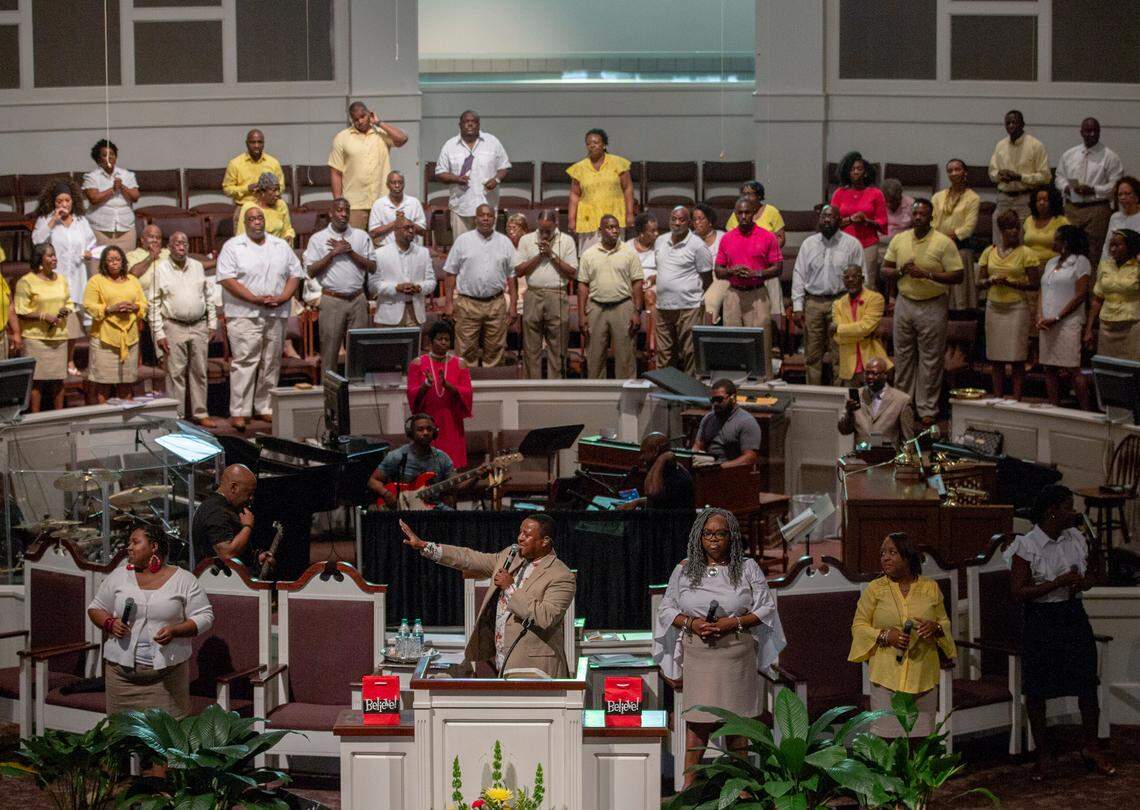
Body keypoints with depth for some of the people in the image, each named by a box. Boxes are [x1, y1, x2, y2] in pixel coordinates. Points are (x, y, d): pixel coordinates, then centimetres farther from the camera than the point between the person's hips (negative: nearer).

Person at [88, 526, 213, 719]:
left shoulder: (184, 580, 2)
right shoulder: (119, 576, 9)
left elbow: (204, 617, 1)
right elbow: (95, 609, 14)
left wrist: (175, 630, -16)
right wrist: (110, 623, -7)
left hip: (168, 672, -2)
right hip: (122, 671, 2)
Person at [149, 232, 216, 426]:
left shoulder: (198, 266, 10)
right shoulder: (161, 269, -1)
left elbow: (209, 297, 16)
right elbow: (154, 304, -2)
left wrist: (212, 324, 11)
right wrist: (159, 333, -7)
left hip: (199, 326, 3)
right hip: (174, 327, -3)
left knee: (199, 372, 7)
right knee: (175, 373, -2)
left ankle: (200, 413, 14)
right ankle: (176, 416, 3)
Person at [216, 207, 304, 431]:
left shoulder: (281, 246, 14)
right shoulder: (232, 246, 0)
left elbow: (295, 274, 13)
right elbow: (227, 279, -9)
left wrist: (283, 298, -5)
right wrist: (255, 299, -16)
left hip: (276, 315, 5)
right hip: (244, 314, -5)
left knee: (271, 363, 7)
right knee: (244, 362, -10)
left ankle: (265, 408, 16)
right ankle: (239, 412, -9)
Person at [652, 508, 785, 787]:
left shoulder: (747, 568, 6)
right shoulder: (684, 569, 9)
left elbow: (766, 607, 4)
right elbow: (666, 609, 12)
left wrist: (734, 622, -11)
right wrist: (691, 623, -8)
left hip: (737, 653, 0)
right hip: (698, 654, 0)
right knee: (697, 719, -5)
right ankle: (689, 784, -2)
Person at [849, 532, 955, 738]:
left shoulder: (931, 588, 7)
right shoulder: (874, 589, 2)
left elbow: (945, 622, 14)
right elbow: (858, 626, 3)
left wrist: (935, 628, -10)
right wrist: (884, 635, -14)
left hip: (923, 676, 2)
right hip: (887, 676, -2)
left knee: (922, 735, 3)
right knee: (885, 735, -5)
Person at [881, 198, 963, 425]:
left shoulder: (944, 243, -9)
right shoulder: (899, 240, 4)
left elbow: (957, 276, -12)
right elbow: (885, 270, 8)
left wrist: (927, 274, -21)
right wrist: (901, 271, -13)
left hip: (932, 306, -4)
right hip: (904, 303, 4)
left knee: (930, 360, 2)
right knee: (903, 355, 10)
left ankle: (927, 409, 8)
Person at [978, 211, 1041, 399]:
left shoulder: (1026, 253, -2)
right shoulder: (989, 252, 10)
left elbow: (1035, 284, -6)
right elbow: (980, 281, 13)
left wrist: (1009, 282, -15)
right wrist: (991, 281, -9)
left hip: (1017, 307, -4)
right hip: (994, 307, 4)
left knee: (1017, 359, -5)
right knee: (996, 358, 5)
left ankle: (1017, 400, -2)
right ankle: (997, 399, 11)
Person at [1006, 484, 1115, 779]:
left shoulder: (1076, 539, 5)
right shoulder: (1026, 547, -13)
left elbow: (1090, 577, 17)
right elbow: (1018, 592, -17)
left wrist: (1082, 582, -8)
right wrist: (1059, 582, -23)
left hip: (1073, 616, 5)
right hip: (1040, 621, -4)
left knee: (1088, 683, 4)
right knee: (1036, 690, 4)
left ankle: (1090, 746, 23)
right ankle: (1044, 753, 19)